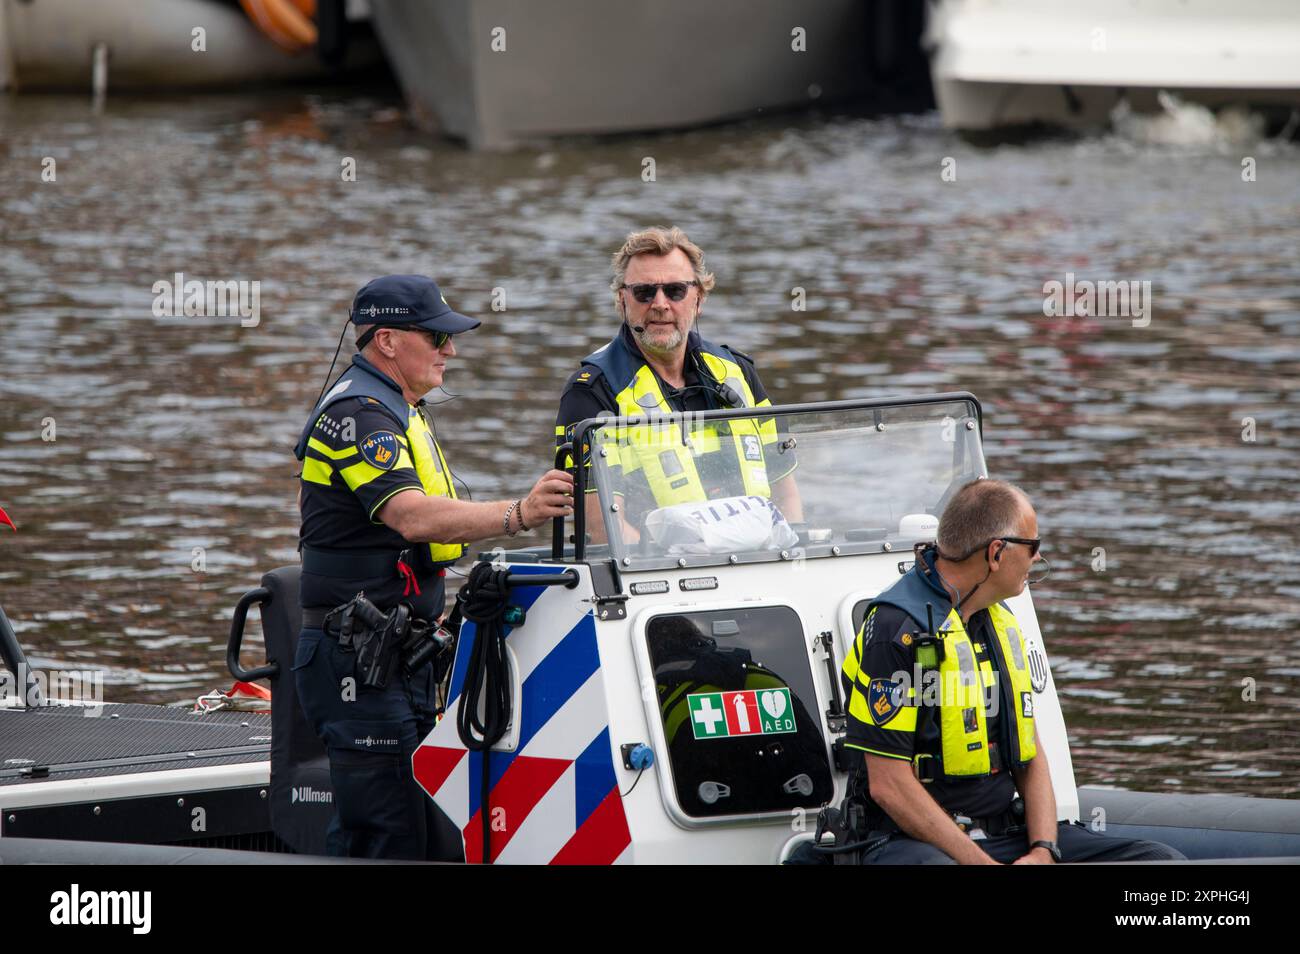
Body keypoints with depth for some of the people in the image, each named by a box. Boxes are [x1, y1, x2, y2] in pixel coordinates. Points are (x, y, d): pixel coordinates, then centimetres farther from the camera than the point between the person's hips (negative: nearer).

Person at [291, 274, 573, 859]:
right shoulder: (360, 413, -16)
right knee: (390, 834, -14)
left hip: (397, 653, 11)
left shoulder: (394, 410, 19)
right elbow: (412, 516, -32)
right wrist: (516, 516, -43)